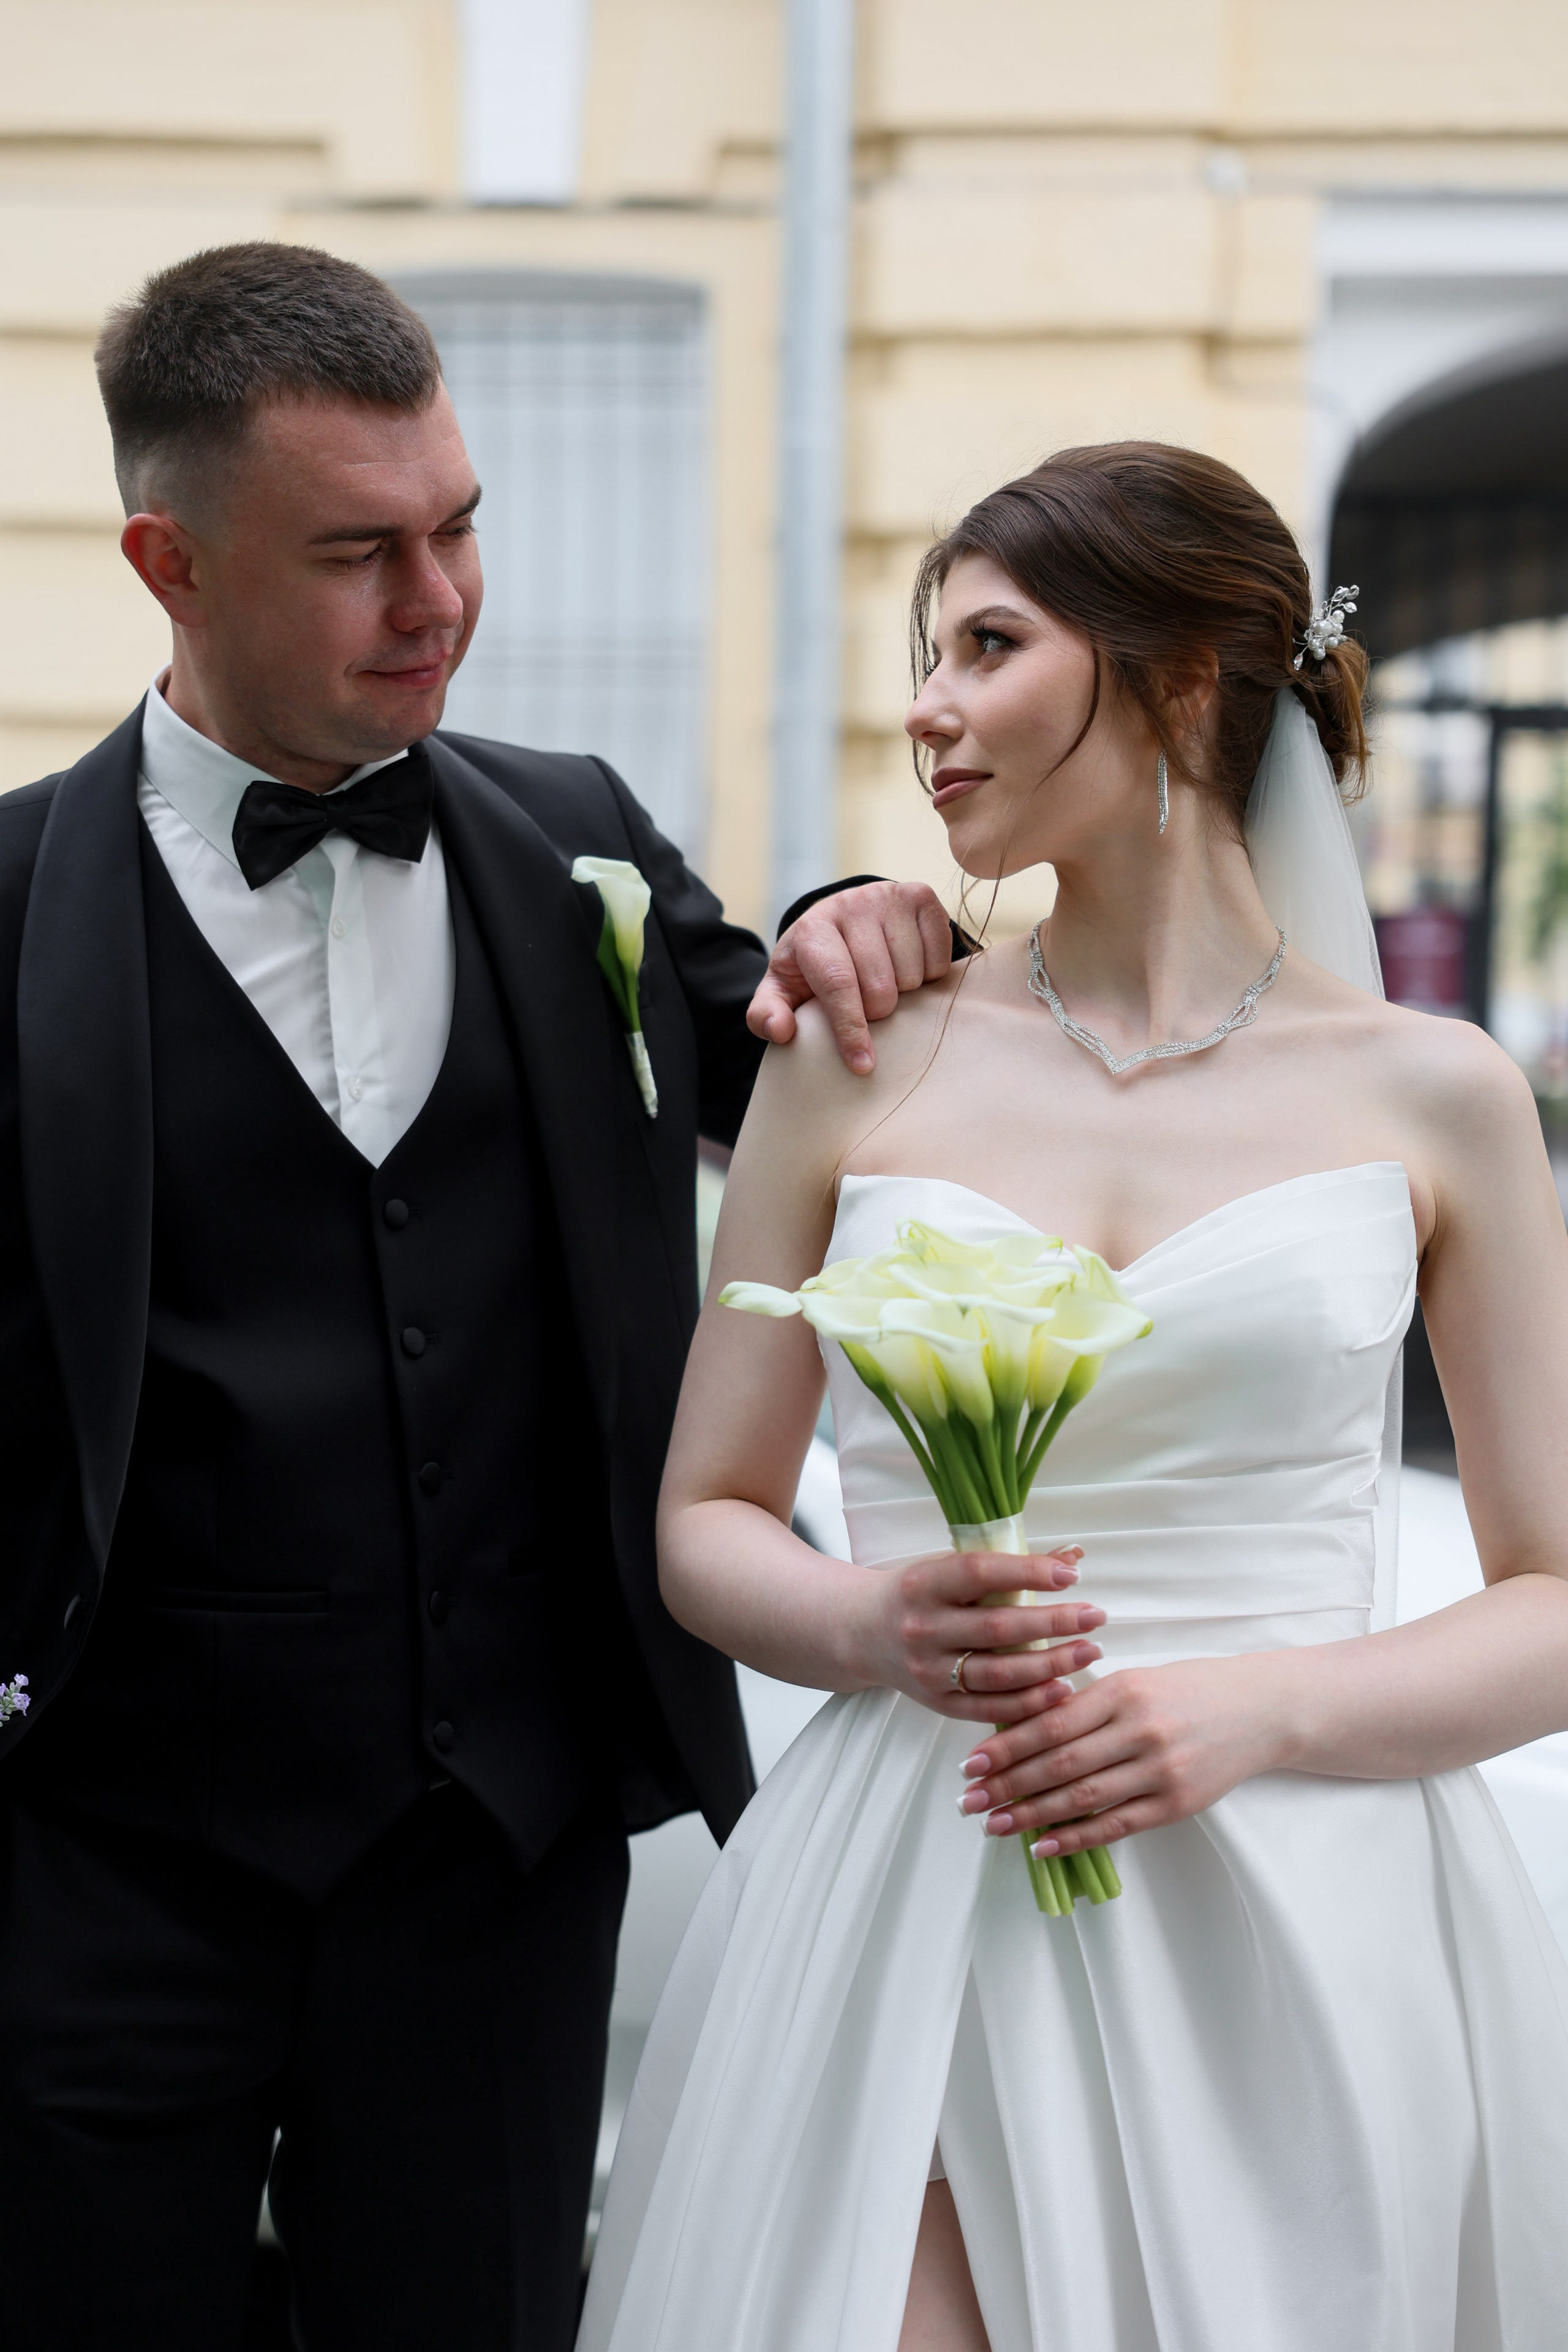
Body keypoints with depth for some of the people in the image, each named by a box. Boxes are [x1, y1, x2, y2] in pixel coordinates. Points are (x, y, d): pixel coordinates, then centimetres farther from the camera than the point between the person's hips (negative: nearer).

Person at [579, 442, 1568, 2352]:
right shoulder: (855, 1060, 5)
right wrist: (877, 1627, -11)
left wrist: (1261, 1709, -13)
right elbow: (705, 1526, 10)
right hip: (910, 1913, 1)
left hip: (1309, 1932, 0)